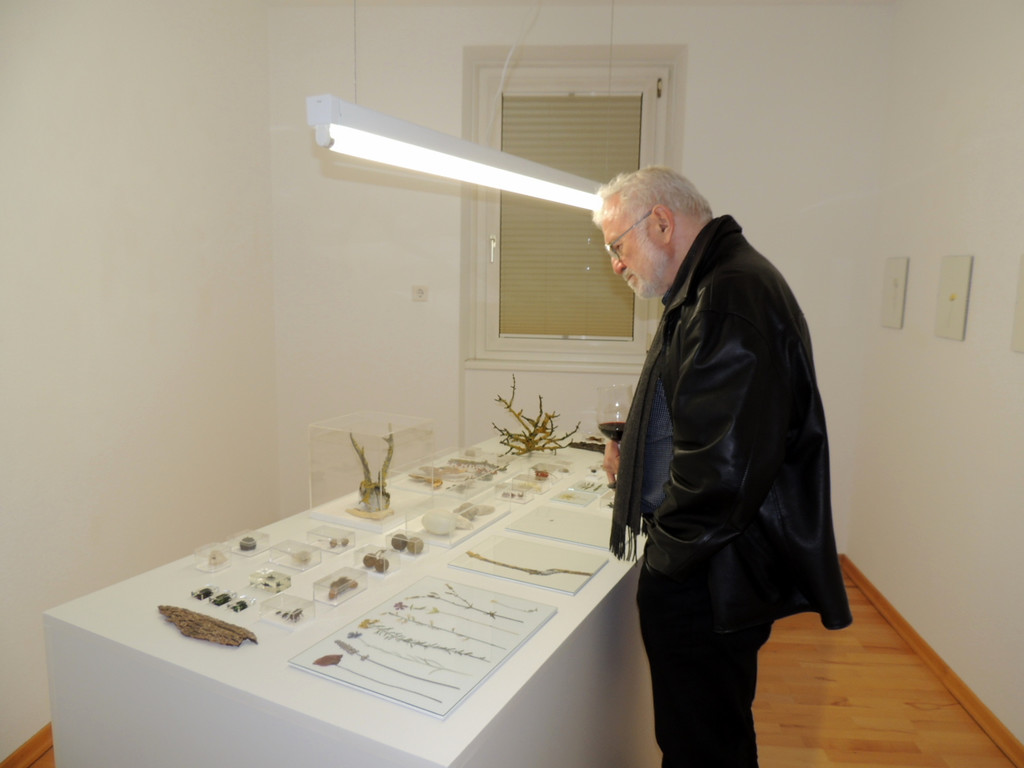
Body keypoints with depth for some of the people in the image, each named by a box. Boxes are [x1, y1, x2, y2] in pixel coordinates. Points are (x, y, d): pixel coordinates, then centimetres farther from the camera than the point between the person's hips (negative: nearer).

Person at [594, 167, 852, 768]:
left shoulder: (730, 300, -23)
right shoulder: (708, 289, 12)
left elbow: (725, 466, -29)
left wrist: (668, 555, -14)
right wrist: (637, 453, 9)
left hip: (706, 583, -10)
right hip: (711, 570, 10)